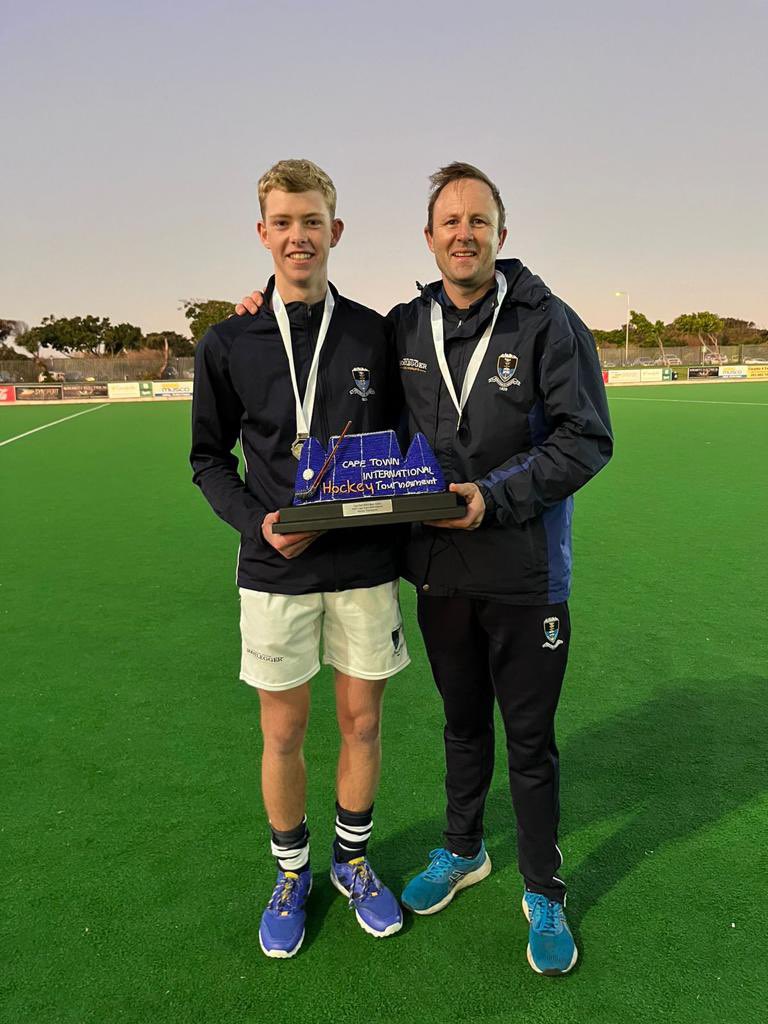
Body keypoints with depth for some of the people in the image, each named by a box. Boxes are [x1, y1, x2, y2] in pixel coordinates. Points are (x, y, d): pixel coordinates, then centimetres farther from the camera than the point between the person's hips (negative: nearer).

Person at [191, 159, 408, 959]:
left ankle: (353, 859, 37)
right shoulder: (227, 345, 0)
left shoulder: (374, 334, 2)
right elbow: (209, 459, 4)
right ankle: (292, 873, 35)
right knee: (283, 732, 10)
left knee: (362, 722, 12)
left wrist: (410, 542, -5)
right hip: (274, 570, -1)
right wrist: (257, 523, -13)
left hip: (365, 566, 1)